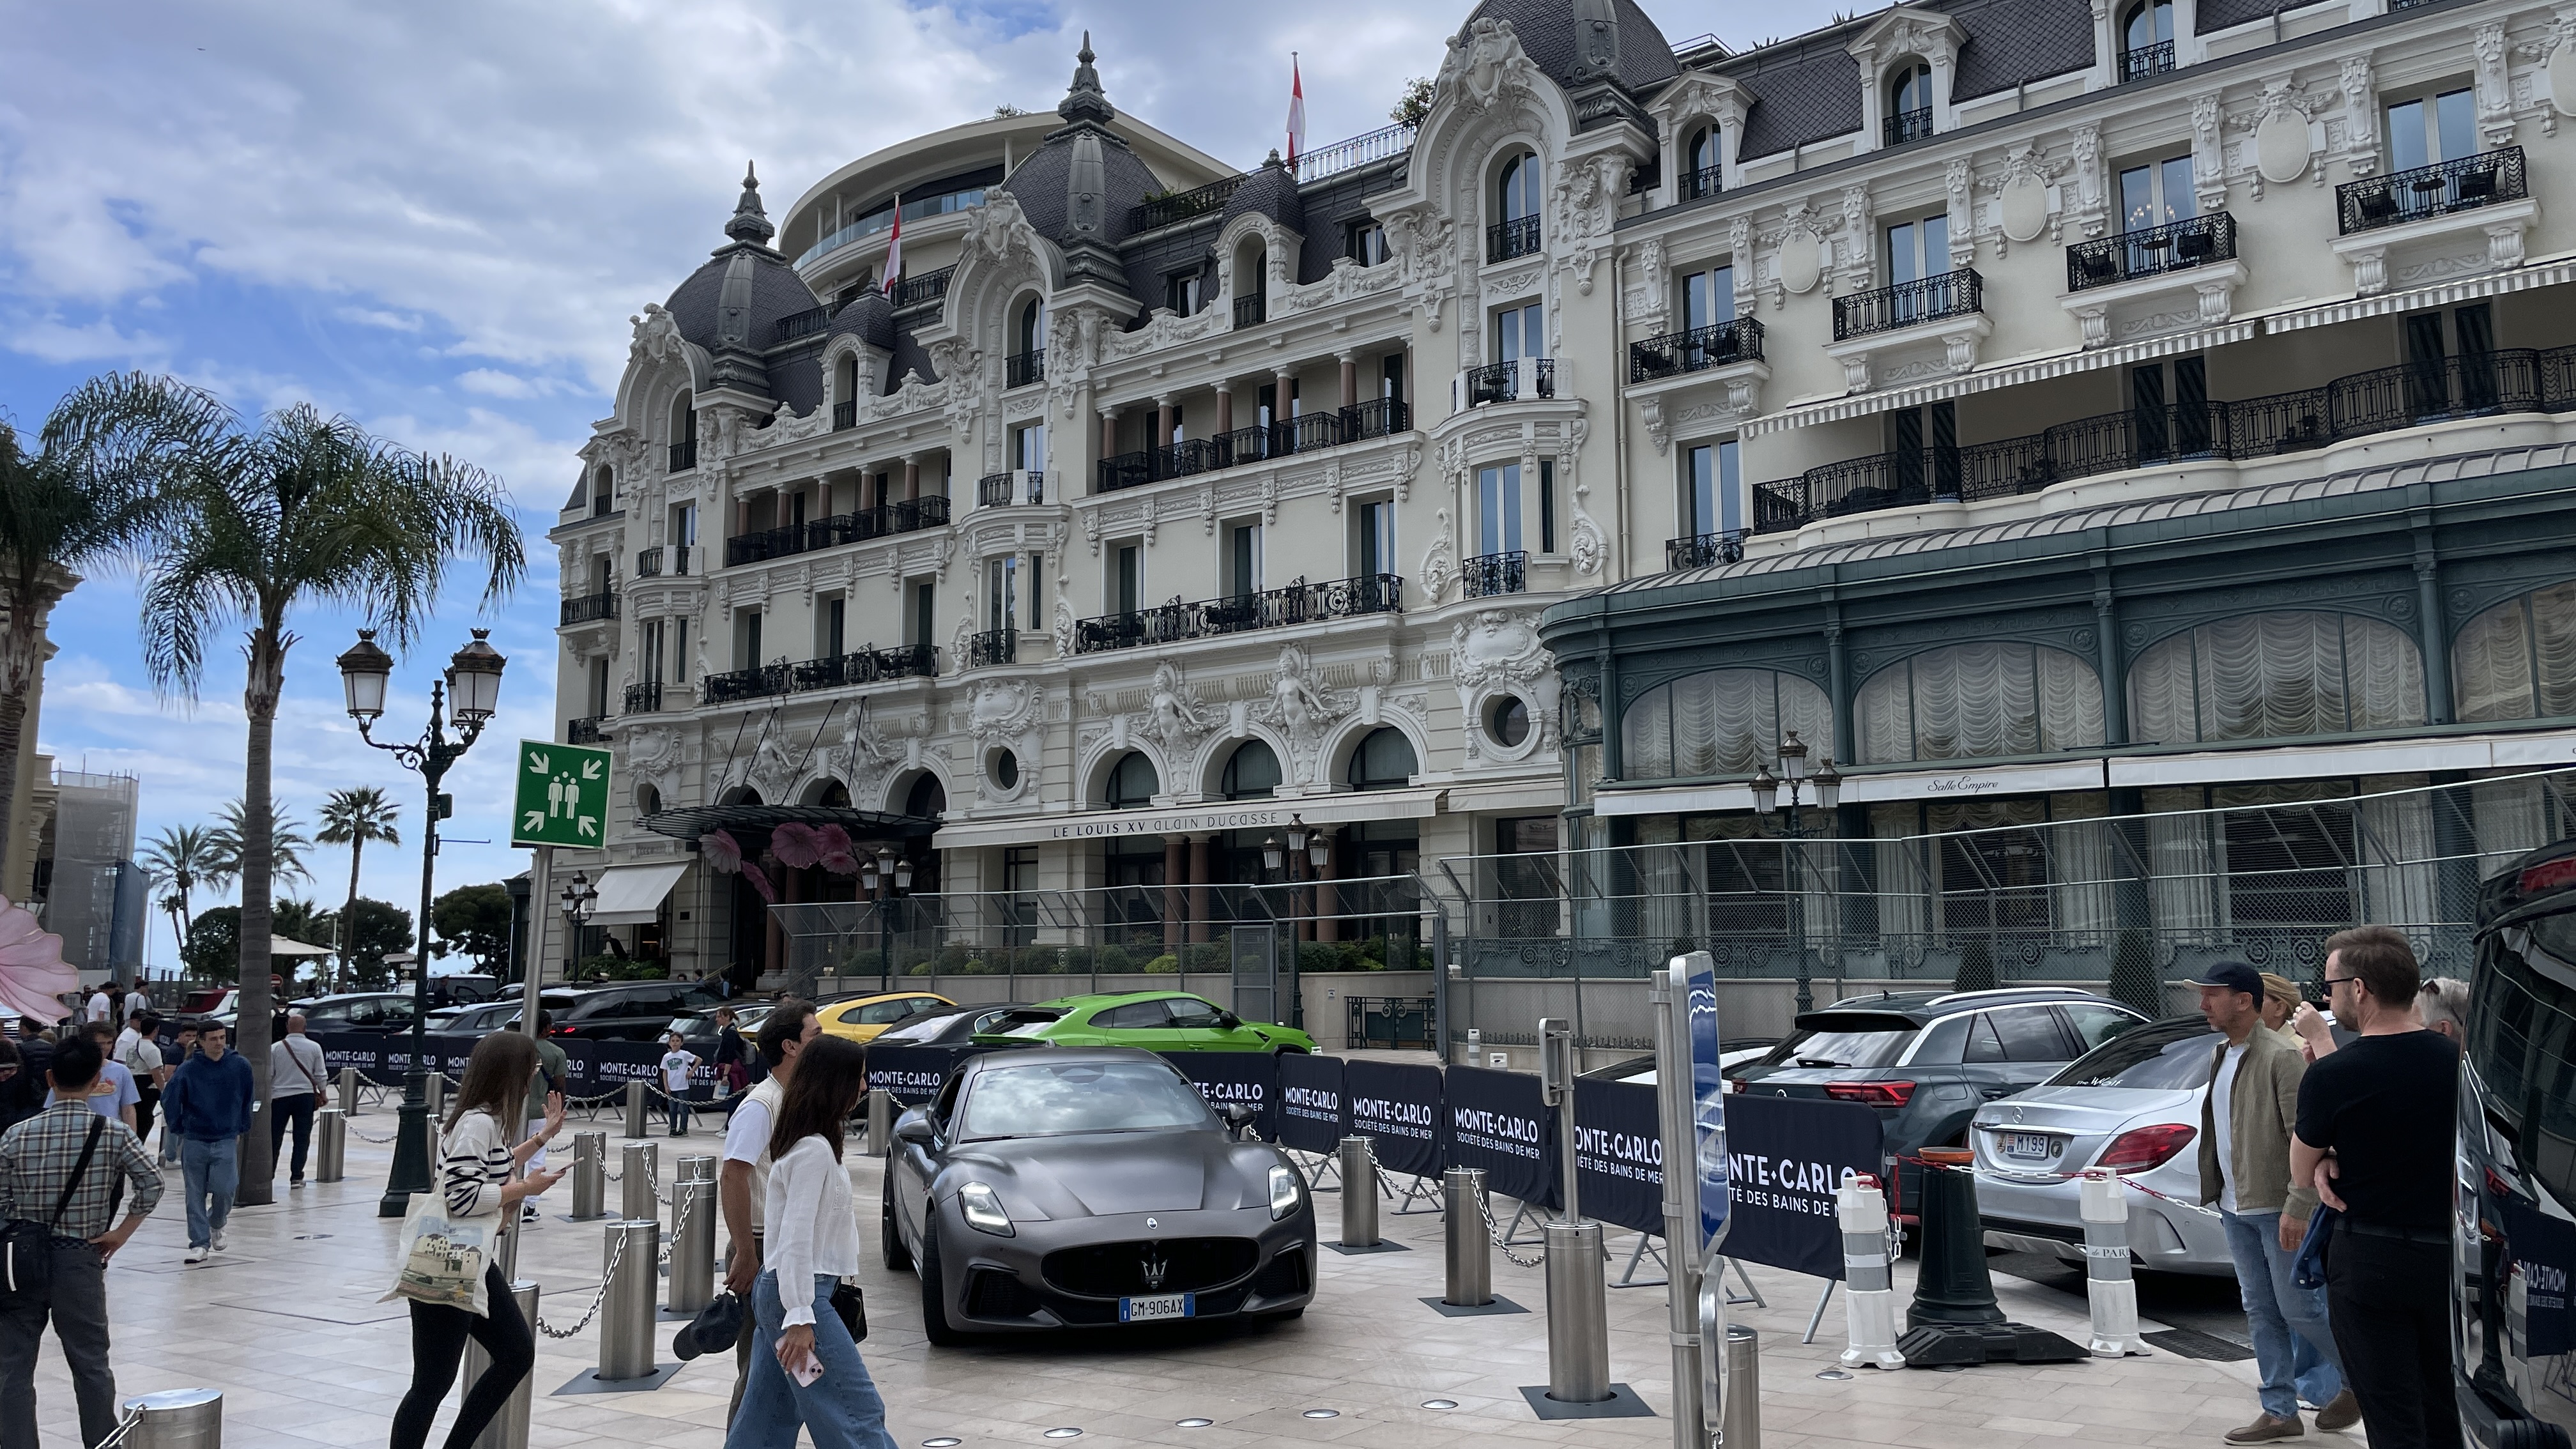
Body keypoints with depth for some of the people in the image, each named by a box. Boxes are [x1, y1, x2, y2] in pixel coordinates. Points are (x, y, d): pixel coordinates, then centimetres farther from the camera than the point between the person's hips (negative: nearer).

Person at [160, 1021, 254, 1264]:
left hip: (226, 1141, 0)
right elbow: (169, 1100, 0)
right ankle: (200, 1243, 14)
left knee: (224, 1189, -7)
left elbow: (246, 1100, 8)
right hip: (194, 1141, 0)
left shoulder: (240, 1066, -3)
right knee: (195, 1194, 4)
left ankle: (216, 1225, 23)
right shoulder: (188, 1070, -7)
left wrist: (240, 1129, 10)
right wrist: (178, 1130, 4)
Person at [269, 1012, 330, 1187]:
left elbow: (268, 1075, 0)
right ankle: (296, 1177, 2)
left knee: (274, 1136, 11)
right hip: (305, 1095, 0)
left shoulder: (275, 1048, -3)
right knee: (302, 1138, 3)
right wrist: (323, 1094, 14)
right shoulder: (314, 1047, -3)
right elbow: (321, 1075, 0)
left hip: (279, 1096, 1)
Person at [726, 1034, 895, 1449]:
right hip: (797, 1294, -10)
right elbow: (796, 1236, -22)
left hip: (775, 1290, 10)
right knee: (858, 1414, -6)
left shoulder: (806, 1143, 13)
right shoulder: (814, 1150, -18)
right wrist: (800, 1318, -23)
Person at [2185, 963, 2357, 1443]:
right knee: (2261, 1311, 12)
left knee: (2298, 1308, 1)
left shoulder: (2281, 1056, -16)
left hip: (2278, 1208, -8)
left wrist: (2296, 1207, -22)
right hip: (2236, 1207, 8)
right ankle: (2280, 1412, 20)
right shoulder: (2221, 1055, 10)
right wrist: (2220, 1194, 15)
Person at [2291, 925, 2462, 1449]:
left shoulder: (2331, 1075, -18)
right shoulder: (2456, 1060, -2)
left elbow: (2300, 1172, -5)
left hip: (2369, 1262, -5)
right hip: (2448, 1254, 5)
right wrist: (2336, 1159, -3)